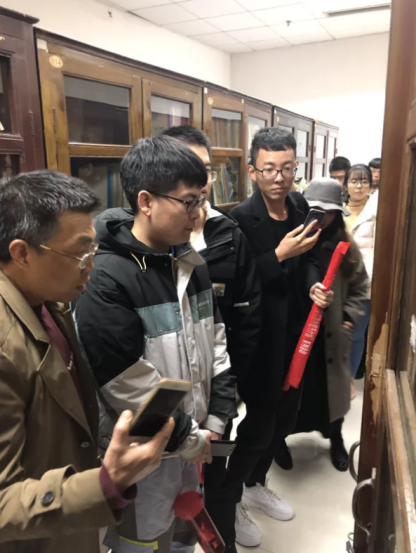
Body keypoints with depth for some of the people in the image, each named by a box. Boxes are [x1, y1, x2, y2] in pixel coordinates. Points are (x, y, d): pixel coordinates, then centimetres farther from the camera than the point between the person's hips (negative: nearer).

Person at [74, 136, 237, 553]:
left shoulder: (190, 264, 0)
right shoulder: (106, 280, -25)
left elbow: (215, 341, 5)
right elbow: (126, 385, -25)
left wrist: (215, 419, 1)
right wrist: (188, 438, -13)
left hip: (194, 440, 7)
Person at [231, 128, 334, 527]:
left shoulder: (300, 206, 1)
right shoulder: (241, 218, -20)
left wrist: (314, 285, -8)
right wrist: (279, 255, -28)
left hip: (295, 328, 7)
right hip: (259, 335, -7)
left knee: (287, 407, 20)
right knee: (260, 413, 8)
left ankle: (253, 480, 47)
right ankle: (248, 485, 35)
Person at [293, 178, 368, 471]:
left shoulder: (346, 247, 3)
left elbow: (359, 287, 10)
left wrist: (349, 319, 0)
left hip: (332, 333, 3)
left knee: (332, 386, 18)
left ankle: (336, 440, 43)